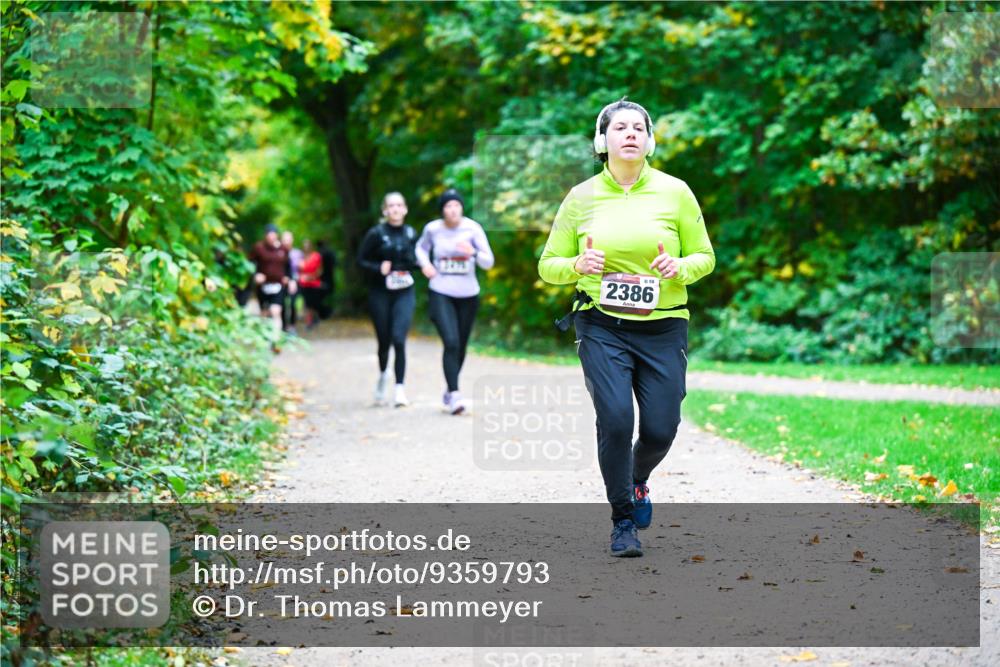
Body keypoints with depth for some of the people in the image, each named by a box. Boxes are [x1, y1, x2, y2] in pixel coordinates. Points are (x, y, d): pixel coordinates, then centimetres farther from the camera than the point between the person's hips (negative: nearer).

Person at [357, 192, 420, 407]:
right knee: (384, 341, 8)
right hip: (380, 293, -1)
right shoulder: (376, 234, -4)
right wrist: (379, 268, -17)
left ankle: (399, 388, -12)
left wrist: (415, 265, -4)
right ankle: (383, 374, 38)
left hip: (404, 293, 1)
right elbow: (361, 260, 0)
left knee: (399, 339, -14)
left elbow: (418, 260, 19)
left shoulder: (411, 234, 6)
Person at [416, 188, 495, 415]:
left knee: (461, 346, 11)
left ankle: (450, 390, 33)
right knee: (451, 342, -18)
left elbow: (488, 262, -7)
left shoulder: (472, 229, -8)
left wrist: (473, 253, -27)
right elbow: (421, 247, 19)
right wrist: (424, 263, -1)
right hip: (441, 294, -1)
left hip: (468, 295, 1)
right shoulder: (432, 229, -3)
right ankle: (454, 395, -19)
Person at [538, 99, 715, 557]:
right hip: (602, 326, -1)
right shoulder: (581, 198, 3)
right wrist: (578, 265, -14)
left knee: (660, 429, -4)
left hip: (662, 328, 1)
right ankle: (623, 522, 3)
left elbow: (705, 256, 9)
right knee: (615, 418, -18)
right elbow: (548, 265, 9)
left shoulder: (675, 192, 2)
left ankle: (637, 480, 34)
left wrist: (679, 268, -14)